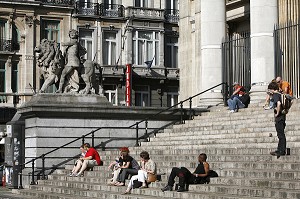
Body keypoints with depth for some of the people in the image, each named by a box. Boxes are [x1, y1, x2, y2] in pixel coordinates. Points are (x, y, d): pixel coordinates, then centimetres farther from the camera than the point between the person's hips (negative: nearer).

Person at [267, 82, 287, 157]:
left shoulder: (275, 95, -12)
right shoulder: (280, 94, 14)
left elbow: (279, 103, -31)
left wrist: (277, 113, -21)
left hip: (279, 117, -9)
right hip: (282, 116, 9)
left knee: (281, 134, -6)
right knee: (281, 134, 13)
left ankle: (282, 151, -4)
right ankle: (280, 150, 19)